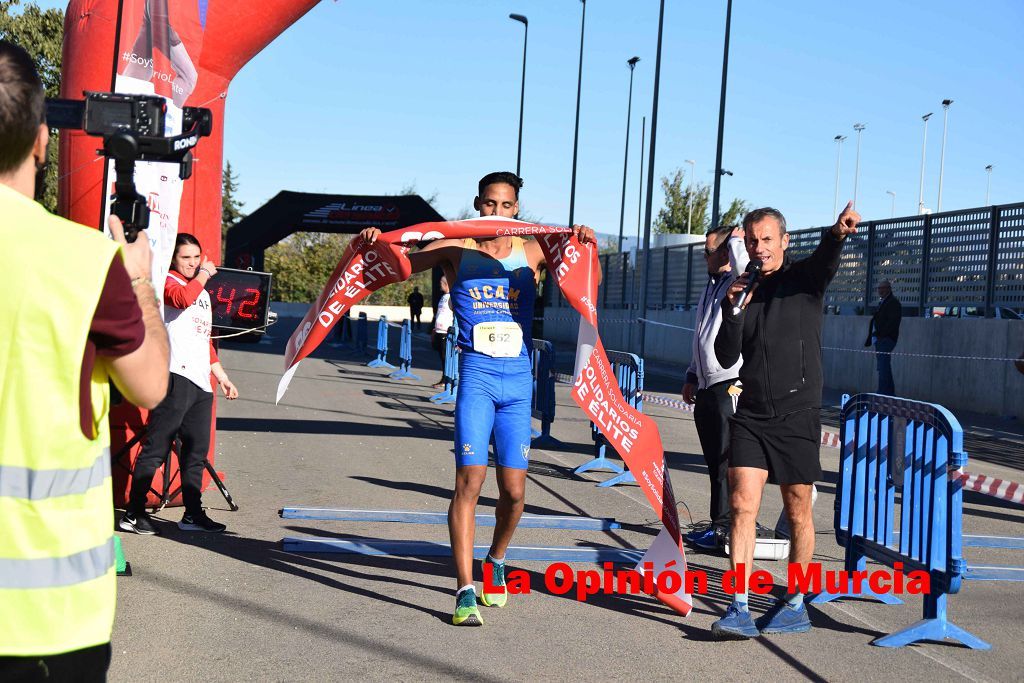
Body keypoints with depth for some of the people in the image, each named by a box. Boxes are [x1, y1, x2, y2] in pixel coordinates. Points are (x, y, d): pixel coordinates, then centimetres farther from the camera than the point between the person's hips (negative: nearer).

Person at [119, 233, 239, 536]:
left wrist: (222, 376, 28)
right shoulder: (167, 281, 1)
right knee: (156, 448, -8)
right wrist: (204, 274, -8)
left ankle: (193, 515, 14)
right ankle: (133, 514, -3)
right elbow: (182, 298, -24)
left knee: (197, 449, 8)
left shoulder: (202, 292, 26)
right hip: (176, 376, -8)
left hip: (201, 381, 8)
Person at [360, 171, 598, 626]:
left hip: (518, 381, 2)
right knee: (469, 480, -12)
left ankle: (496, 563, 32)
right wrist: (377, 242, -14)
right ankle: (465, 591, -6)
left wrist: (584, 244, -16)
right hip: (476, 376, -2)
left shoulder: (533, 252, 8)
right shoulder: (456, 251, 5)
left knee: (514, 491, 3)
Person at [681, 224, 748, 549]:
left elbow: (744, 267, -34)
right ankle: (719, 523, 19)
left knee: (727, 461, -6)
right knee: (714, 459, 12)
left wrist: (736, 238, -15)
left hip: (731, 385, -9)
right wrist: (692, 376, 25)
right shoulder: (712, 285, 21)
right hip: (707, 386, 9)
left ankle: (725, 527, -1)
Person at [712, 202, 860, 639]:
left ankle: (795, 606, 22)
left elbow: (825, 261, -25)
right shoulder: (742, 290, 10)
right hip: (751, 414, 3)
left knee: (798, 513, 7)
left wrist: (837, 234, -47)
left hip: (797, 414, -3)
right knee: (742, 504, -8)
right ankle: (740, 609, -7)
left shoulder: (805, 279, 0)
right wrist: (733, 311, -9)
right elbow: (727, 357, 6)